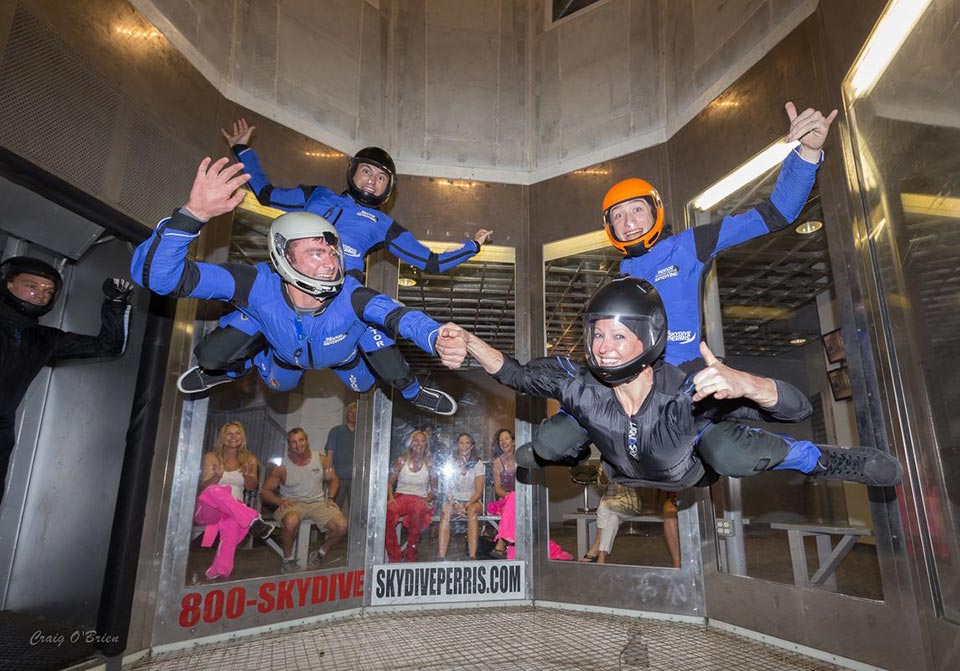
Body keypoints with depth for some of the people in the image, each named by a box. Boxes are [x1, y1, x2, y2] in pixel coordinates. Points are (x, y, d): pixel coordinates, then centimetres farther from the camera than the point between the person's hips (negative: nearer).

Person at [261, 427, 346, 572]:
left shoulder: (322, 460, 2)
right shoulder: (282, 467, -4)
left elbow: (333, 480, 16)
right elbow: (265, 491, 0)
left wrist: (330, 498, 0)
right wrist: (280, 501, -18)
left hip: (318, 503, 2)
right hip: (292, 504, -2)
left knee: (342, 526, -20)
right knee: (291, 521, -39)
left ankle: (320, 553, 11)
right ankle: (288, 559, -9)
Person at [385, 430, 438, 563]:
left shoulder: (429, 464, 8)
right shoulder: (401, 460, 8)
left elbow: (434, 490, 9)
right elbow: (390, 483, 7)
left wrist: (427, 500, -10)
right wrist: (391, 497, -11)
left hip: (419, 499, -1)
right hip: (400, 497, 1)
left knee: (418, 511, -39)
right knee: (388, 511, -36)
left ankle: (411, 557, -22)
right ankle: (394, 558, -23)